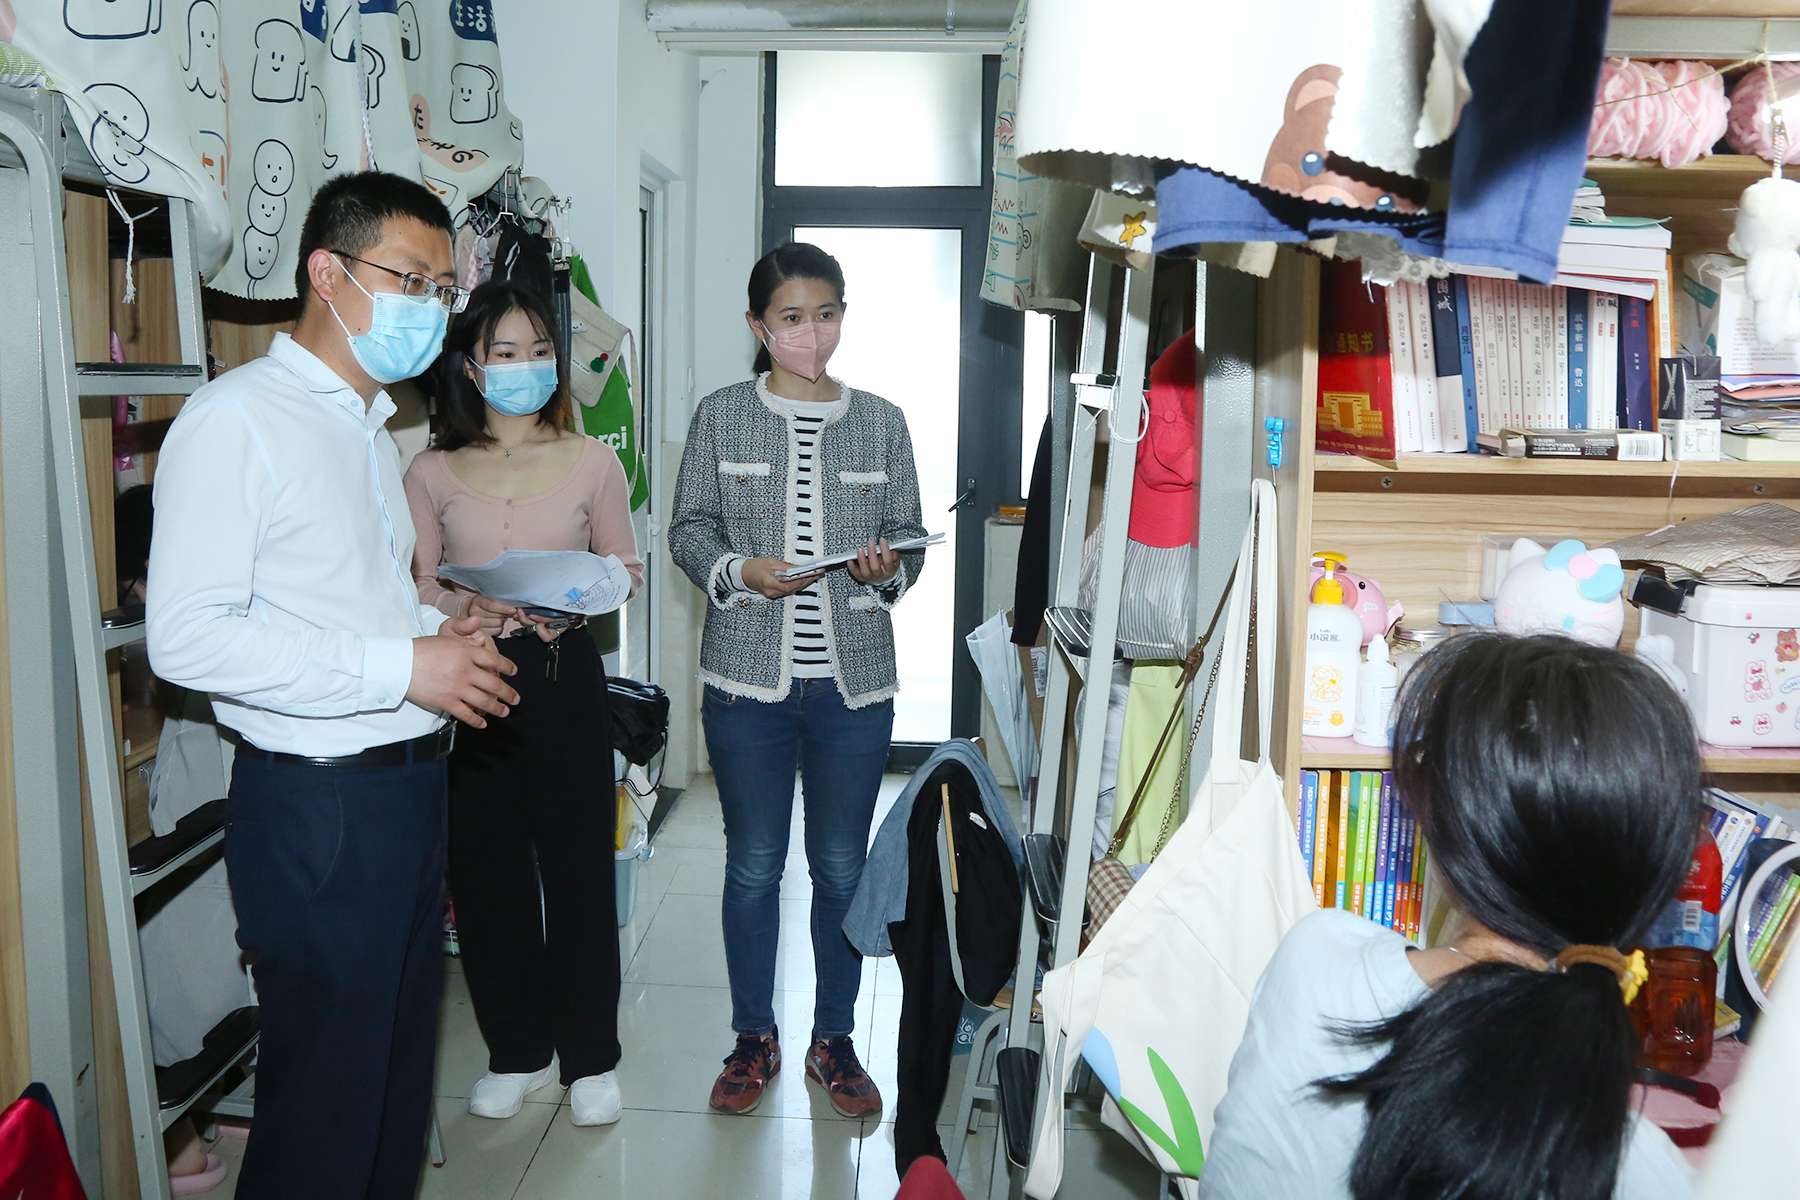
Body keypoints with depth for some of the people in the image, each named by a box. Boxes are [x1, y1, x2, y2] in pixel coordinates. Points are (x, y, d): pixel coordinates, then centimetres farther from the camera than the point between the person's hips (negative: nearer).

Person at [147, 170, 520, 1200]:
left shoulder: (372, 427, 16)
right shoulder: (235, 420, -13)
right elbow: (187, 638, -22)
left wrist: (442, 632, 3)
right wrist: (402, 666, -22)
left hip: (410, 783, 9)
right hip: (318, 805, -9)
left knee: (404, 1068, 19)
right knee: (327, 1100, 3)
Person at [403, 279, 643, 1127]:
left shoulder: (591, 462, 5)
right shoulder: (433, 473, 5)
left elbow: (626, 569, 8)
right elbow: (414, 587, 3)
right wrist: (471, 605, -16)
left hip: (562, 673, -1)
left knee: (578, 864, 1)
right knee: (485, 868, 6)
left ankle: (590, 1057, 17)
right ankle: (517, 1052, 24)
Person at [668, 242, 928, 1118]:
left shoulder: (881, 422, 6)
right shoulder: (721, 417, 2)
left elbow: (910, 537, 8)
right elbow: (688, 528, 4)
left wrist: (889, 569, -14)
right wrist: (739, 571, -16)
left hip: (855, 682, 1)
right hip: (748, 677, -1)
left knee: (842, 867, 10)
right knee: (753, 865, 10)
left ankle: (834, 1039, 27)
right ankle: (754, 1037, 28)